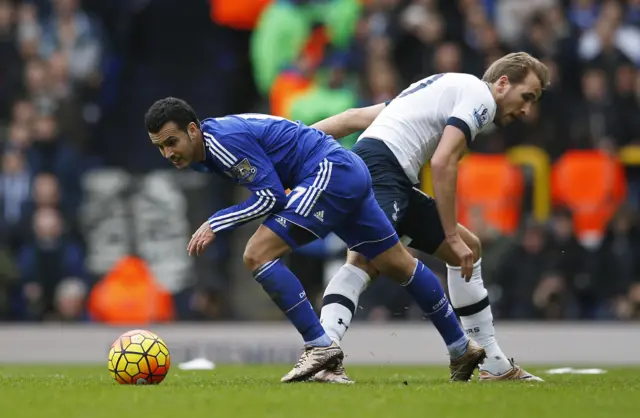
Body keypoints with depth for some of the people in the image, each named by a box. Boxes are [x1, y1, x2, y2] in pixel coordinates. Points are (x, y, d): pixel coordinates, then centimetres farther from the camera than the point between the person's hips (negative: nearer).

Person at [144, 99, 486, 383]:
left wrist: (215, 224, -17)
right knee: (398, 265, 20)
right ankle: (462, 349, 31)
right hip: (349, 175, 10)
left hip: (330, 174, -10)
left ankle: (320, 346, -13)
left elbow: (272, 196, -20)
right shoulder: (205, 152, 8)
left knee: (258, 254, -16)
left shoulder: (226, 139, -21)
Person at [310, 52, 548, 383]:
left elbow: (356, 118, 23)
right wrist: (452, 237, -10)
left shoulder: (448, 88, 28)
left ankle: (494, 365, 19)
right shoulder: (480, 97, 0)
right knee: (365, 260, -30)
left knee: (468, 249, 17)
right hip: (383, 167, -10)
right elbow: (442, 163, -12)